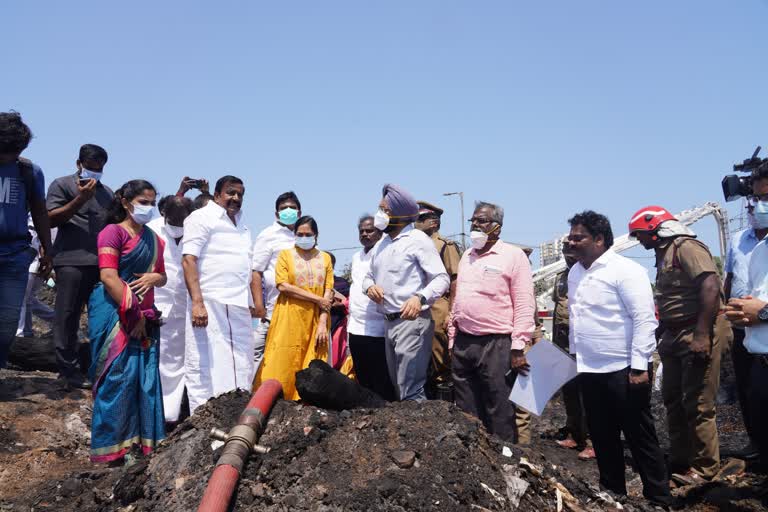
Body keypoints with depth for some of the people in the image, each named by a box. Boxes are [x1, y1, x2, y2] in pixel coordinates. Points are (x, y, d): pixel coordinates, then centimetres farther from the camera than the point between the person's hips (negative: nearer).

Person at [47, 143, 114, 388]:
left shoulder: (107, 192, 22)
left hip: (102, 262, 5)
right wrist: (80, 199, -12)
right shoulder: (62, 185, 6)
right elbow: (51, 219, -3)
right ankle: (68, 368, 3)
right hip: (71, 260, -5)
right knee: (67, 314, -2)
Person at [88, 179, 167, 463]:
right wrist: (133, 314, -15)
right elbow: (108, 277, -13)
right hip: (114, 312, -7)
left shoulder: (154, 240, 16)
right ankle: (113, 446, 1)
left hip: (145, 316, 7)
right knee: (118, 376, -7)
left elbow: (162, 276, 23)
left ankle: (144, 442, 13)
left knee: (146, 377, 5)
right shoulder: (113, 231, -5)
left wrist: (154, 277, -3)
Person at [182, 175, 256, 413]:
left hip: (239, 308, 8)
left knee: (241, 370, 8)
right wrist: (197, 302, -21)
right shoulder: (201, 218, -2)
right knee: (206, 368, -7)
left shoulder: (242, 226, 22)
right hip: (210, 306, -8)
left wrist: (253, 303, 17)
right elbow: (188, 260, -12)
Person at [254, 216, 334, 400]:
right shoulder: (285, 254, 7)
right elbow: (283, 286, -6)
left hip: (315, 320, 2)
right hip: (289, 319, -2)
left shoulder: (325, 258, 13)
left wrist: (323, 323, -7)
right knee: (284, 365, -6)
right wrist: (316, 299, -9)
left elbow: (328, 293, 6)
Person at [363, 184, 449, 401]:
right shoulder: (382, 244, 15)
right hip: (388, 323, 9)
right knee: (398, 388, 16)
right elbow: (369, 275, 21)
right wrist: (370, 286, -4)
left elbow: (442, 278, -14)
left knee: (411, 392, -12)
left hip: (412, 322, -8)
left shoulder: (418, 240, -9)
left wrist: (420, 298, -31)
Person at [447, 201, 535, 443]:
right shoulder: (467, 256, 15)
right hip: (463, 343, 7)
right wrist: (453, 337, 15)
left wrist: (518, 347, -14)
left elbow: (524, 305, -9)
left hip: (496, 345, -6)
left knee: (499, 411, 2)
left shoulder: (513, 255, -6)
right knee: (466, 410, 14)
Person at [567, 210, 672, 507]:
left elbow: (645, 320, -17)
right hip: (589, 371, 8)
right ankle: (612, 493, 30)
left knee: (639, 437, 3)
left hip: (622, 370, -7)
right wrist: (576, 355, 20)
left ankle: (659, 499, 16)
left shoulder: (625, 270, -13)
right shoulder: (575, 273, 11)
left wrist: (639, 367, -19)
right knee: (602, 437, 16)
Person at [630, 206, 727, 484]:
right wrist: (660, 334, 20)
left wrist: (702, 334, -28)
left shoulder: (686, 247, -13)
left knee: (697, 405, -4)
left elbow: (710, 287, -24)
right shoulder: (664, 254, 15)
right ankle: (679, 460, 27)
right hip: (675, 335, 10)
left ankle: (705, 467, 9)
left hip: (697, 334, -10)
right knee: (673, 400, 15)